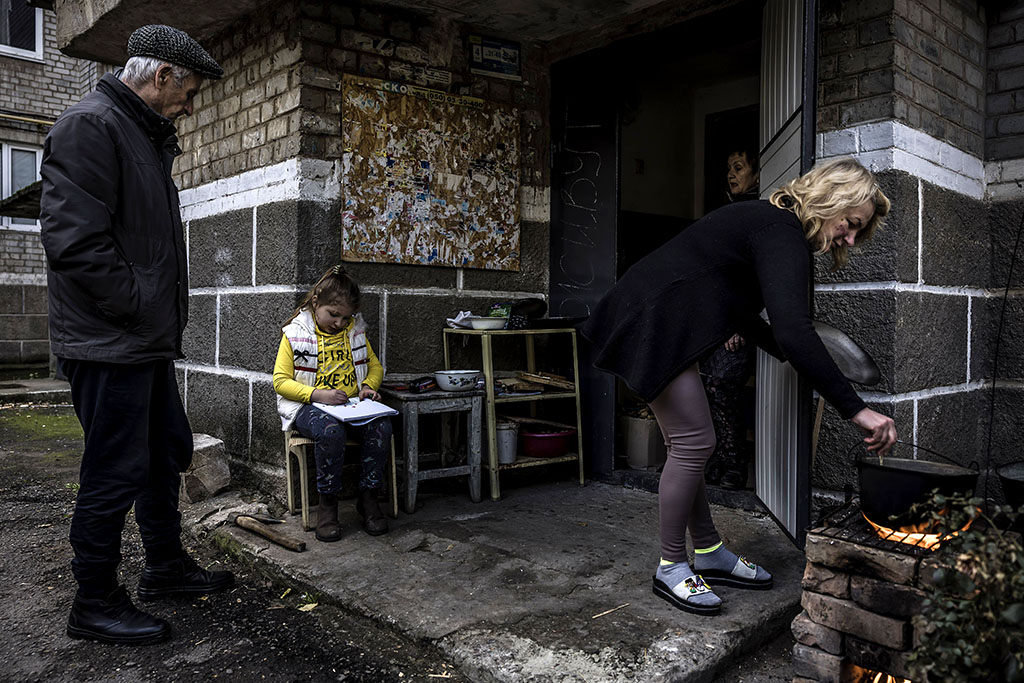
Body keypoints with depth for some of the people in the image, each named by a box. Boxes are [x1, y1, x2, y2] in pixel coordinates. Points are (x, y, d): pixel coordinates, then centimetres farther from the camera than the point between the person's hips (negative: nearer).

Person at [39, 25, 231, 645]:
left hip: (149, 343, 10)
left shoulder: (147, 136, 18)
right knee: (117, 474, 0)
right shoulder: (90, 125, -14)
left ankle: (167, 567, 35)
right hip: (110, 344, -10)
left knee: (168, 453, 18)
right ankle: (96, 605, 17)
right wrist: (140, 309, -17)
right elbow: (74, 239, -23)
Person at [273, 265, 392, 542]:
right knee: (331, 431, -38)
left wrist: (369, 386, -2)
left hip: (352, 404, 4)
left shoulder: (355, 331, 12)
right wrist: (316, 394, -20)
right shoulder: (295, 333, -1)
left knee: (381, 426, -28)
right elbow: (281, 381, -4)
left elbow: (375, 365, 21)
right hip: (308, 405, -4)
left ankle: (369, 497, -11)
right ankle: (327, 503, -16)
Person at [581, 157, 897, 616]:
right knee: (693, 443, -6)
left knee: (690, 442, 13)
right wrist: (854, 409, -29)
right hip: (652, 324, -11)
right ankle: (671, 568, 7)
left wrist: (792, 355, 19)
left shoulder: (771, 224, 15)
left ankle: (708, 553, 25)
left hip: (661, 325, 11)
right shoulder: (782, 235, -18)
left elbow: (744, 315, 24)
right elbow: (793, 331, -31)